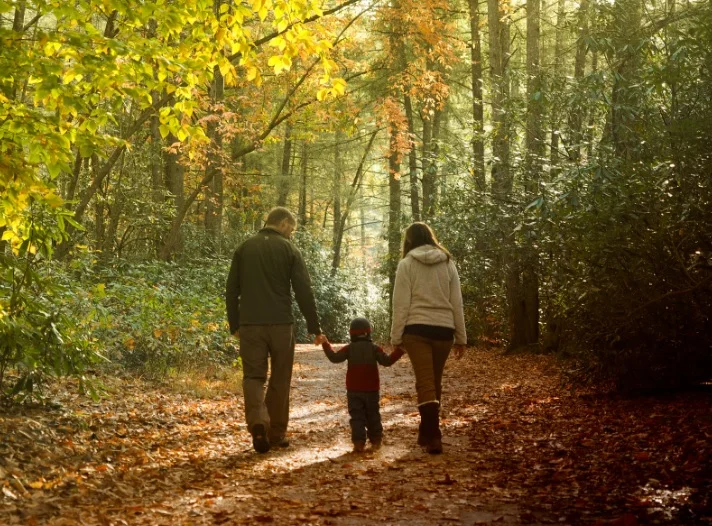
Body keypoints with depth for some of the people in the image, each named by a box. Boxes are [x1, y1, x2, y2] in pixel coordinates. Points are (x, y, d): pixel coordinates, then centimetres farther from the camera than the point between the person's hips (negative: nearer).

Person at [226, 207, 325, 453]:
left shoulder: (244, 248, 9)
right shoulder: (289, 250, 0)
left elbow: (231, 290, 9)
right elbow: (304, 292, -4)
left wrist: (234, 325, 16)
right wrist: (314, 328, 2)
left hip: (250, 325, 2)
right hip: (281, 324, -2)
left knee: (253, 377, 5)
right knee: (279, 380, 10)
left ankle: (257, 422, -20)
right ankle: (277, 433, 15)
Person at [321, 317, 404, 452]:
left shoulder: (349, 349, -4)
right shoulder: (374, 348, -4)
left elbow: (334, 358, -9)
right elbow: (387, 361, -10)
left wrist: (326, 345, 1)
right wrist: (399, 351, -2)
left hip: (353, 391, -1)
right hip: (371, 390, 1)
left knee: (357, 416, -1)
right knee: (373, 416, 16)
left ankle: (359, 442, -15)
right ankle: (376, 440, 22)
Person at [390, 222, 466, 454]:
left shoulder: (407, 264, 0)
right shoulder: (448, 263, 9)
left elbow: (401, 304, -4)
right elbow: (456, 302, 10)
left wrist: (396, 338, 1)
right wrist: (461, 336, 14)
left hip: (417, 329, -3)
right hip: (444, 329, 3)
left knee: (425, 383, -5)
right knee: (435, 382, 15)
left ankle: (434, 437, -15)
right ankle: (427, 433, 24)